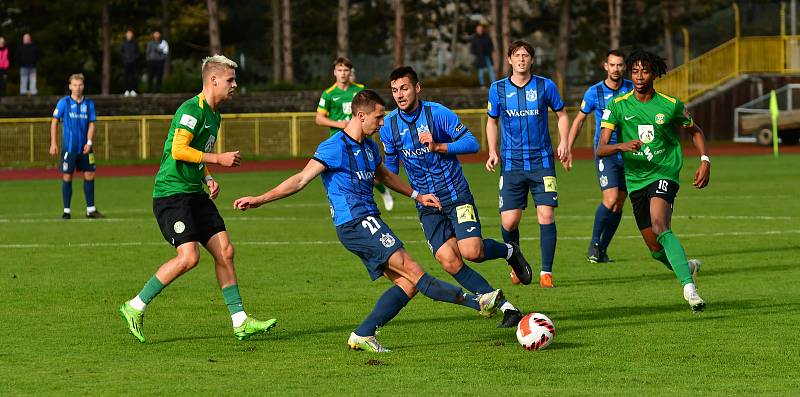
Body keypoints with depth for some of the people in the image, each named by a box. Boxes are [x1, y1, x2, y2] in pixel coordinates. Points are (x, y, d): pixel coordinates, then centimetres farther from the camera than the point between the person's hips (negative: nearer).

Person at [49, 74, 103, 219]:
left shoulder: (89, 103, 6)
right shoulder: (64, 102, -2)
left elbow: (91, 124, 6)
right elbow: (54, 122, 1)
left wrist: (89, 142, -8)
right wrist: (53, 143, -5)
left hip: (84, 147, 3)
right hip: (69, 146, -3)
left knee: (89, 175, 3)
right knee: (67, 177, -1)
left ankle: (90, 209, 12)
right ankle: (66, 211, 6)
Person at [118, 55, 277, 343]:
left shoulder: (214, 115, 18)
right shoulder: (192, 109, -12)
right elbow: (179, 150, -22)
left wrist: (208, 179, 11)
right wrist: (219, 159, -16)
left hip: (195, 194, 10)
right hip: (172, 192, -10)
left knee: (224, 251, 2)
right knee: (188, 257, -18)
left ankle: (240, 322, 6)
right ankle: (135, 308, -5)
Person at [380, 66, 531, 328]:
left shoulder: (437, 113, -10)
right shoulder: (389, 125, 1)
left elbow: (472, 143, -8)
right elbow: (390, 165, 15)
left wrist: (439, 147, -20)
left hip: (456, 194, -3)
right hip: (427, 203, 3)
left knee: (471, 252, -21)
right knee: (448, 259, -14)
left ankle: (508, 251, 15)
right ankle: (506, 308, -6)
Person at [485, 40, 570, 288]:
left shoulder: (545, 86, 0)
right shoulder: (498, 89, 3)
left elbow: (562, 114, 13)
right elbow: (492, 121, 17)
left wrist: (563, 142, -1)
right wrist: (492, 152, 5)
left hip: (542, 162, -1)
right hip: (512, 164, 1)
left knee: (546, 216, -10)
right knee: (509, 222, -4)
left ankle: (546, 272, -1)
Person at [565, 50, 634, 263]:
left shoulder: (632, 89, 1)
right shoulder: (594, 92, -4)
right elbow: (579, 120, 8)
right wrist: (568, 149, 4)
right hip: (605, 153, -3)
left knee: (619, 204, 4)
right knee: (610, 199, -18)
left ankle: (602, 249, 15)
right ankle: (594, 244, -3)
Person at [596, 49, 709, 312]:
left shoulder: (670, 105, -1)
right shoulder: (617, 106, 0)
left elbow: (694, 132, 18)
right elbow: (601, 149, -6)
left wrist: (705, 161, 3)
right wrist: (621, 146, -27)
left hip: (664, 175, -4)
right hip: (636, 180, 4)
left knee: (660, 226, -31)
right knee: (656, 250, 9)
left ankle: (689, 286, -39)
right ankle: (687, 267, 42)